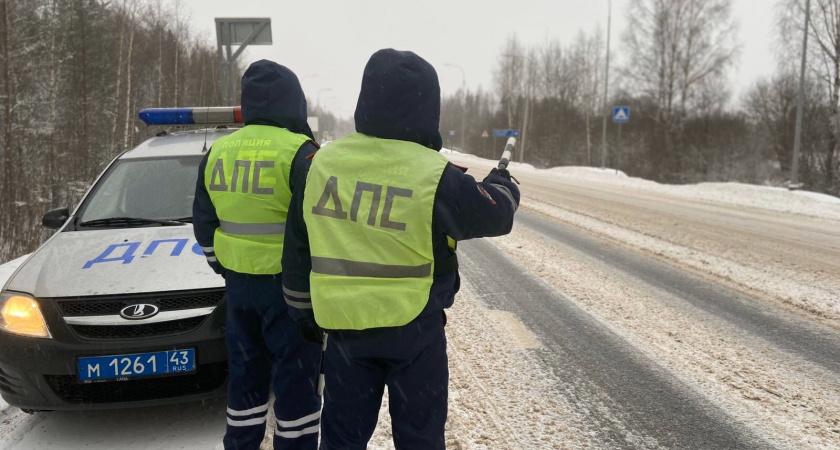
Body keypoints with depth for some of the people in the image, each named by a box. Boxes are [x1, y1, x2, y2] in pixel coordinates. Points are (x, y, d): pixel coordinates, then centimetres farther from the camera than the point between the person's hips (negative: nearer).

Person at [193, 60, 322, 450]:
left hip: (239, 284, 6)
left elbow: (204, 224, 13)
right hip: (288, 286, -6)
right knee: (295, 380, 5)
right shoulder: (298, 151, -14)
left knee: (245, 375, 18)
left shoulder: (218, 153, 6)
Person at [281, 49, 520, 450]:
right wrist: (501, 183, 24)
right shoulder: (436, 177, -16)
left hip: (344, 329, 4)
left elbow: (297, 252, 5)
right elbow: (495, 214, 1)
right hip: (415, 333, -3)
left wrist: (305, 314, 18)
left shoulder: (320, 164, -3)